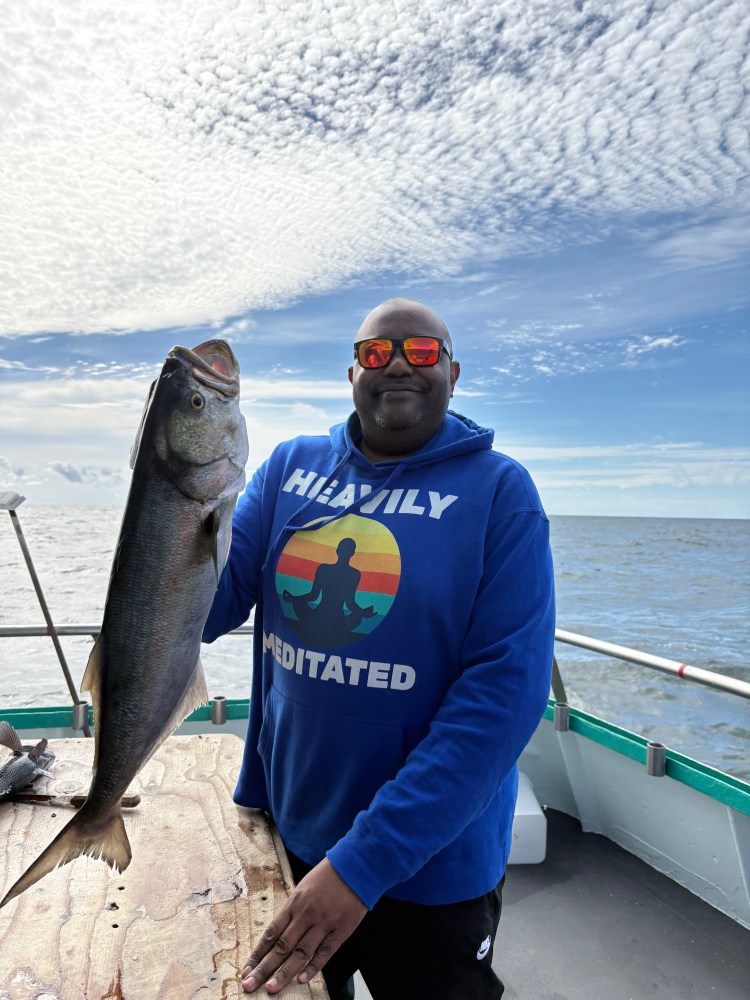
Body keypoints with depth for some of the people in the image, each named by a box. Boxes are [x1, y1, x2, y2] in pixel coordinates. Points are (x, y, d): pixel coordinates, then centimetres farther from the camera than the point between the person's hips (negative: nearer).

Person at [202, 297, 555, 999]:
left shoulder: (498, 488, -13)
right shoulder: (292, 467, -3)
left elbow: (507, 689, -20)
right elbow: (205, 608, -9)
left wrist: (363, 861, -22)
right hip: (279, 834, 4)